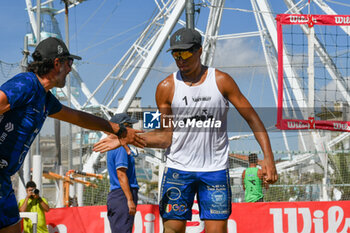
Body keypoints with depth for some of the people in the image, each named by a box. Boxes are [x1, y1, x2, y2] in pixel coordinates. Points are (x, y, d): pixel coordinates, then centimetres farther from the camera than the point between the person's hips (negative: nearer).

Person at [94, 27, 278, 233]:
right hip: (178, 169, 1)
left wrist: (268, 156, -7)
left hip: (215, 169, 0)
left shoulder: (221, 81, -2)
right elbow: (166, 137, 1)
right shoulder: (166, 88, 0)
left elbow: (252, 118, 1)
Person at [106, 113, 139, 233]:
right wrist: (130, 200, -22)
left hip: (114, 195, 10)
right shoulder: (121, 147, -11)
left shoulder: (113, 147, 20)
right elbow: (121, 175, -19)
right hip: (122, 196, -10)